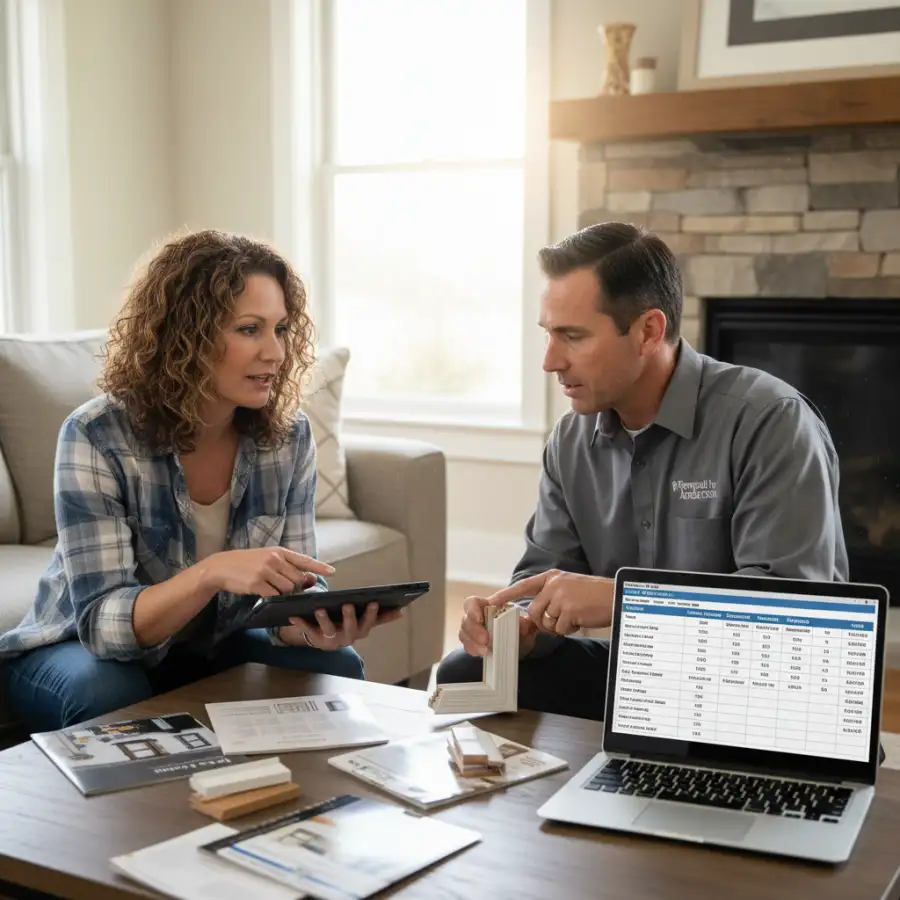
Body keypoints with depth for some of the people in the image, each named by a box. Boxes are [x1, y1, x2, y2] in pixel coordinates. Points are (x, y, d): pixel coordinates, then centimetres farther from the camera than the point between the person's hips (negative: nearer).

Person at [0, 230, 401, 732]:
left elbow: (297, 584, -11)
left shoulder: (289, 435, -12)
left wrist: (310, 622, -35)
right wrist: (212, 572, -46)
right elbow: (101, 622, -28)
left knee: (337, 671, -19)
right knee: (111, 695, -34)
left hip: (210, 648, 3)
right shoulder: (98, 436, -25)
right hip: (85, 650, -3)